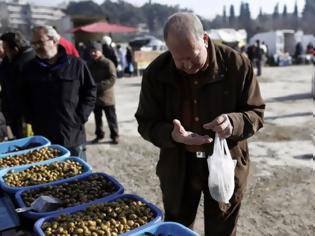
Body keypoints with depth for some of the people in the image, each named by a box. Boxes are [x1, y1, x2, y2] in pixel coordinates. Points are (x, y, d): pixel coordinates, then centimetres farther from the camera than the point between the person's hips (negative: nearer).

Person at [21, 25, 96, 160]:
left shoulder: (76, 64, -3)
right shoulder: (30, 68, 7)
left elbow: (90, 91, 0)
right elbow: (24, 97, 15)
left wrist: (80, 118, -7)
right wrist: (31, 120, 3)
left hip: (73, 136, -2)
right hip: (43, 138, 3)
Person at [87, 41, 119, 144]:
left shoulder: (108, 63, -11)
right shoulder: (90, 64, 9)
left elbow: (112, 79, -18)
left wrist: (98, 86, -26)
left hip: (106, 96, -6)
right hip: (94, 96, 6)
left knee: (111, 118, 3)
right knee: (97, 118, 16)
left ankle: (115, 136, 15)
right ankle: (99, 135, 29)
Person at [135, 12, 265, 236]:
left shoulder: (236, 64, -14)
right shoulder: (156, 72, -11)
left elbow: (256, 113, -5)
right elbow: (146, 122, -5)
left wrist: (233, 123, -28)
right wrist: (171, 134, -26)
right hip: (177, 167, 2)